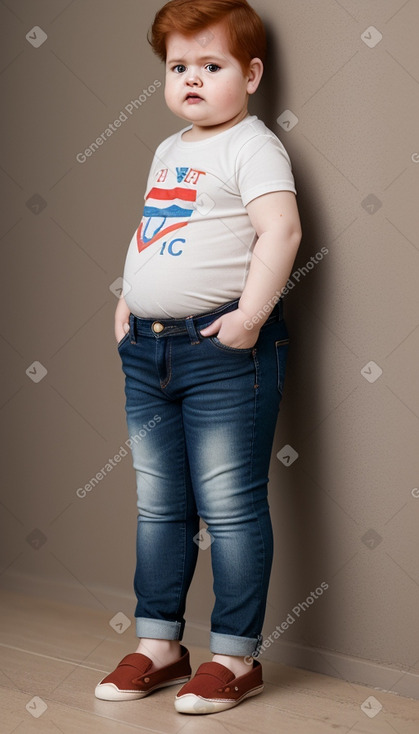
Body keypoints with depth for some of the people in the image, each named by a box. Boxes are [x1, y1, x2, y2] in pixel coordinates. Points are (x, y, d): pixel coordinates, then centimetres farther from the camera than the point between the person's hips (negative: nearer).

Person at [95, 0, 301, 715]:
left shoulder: (253, 146, -6)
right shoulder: (167, 151, 19)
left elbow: (280, 230, -18)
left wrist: (250, 315, -24)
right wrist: (126, 301, 17)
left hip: (222, 350, -8)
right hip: (148, 349, 8)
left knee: (230, 508, -1)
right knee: (158, 507, 14)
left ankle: (236, 656, 14)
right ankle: (159, 644, 28)